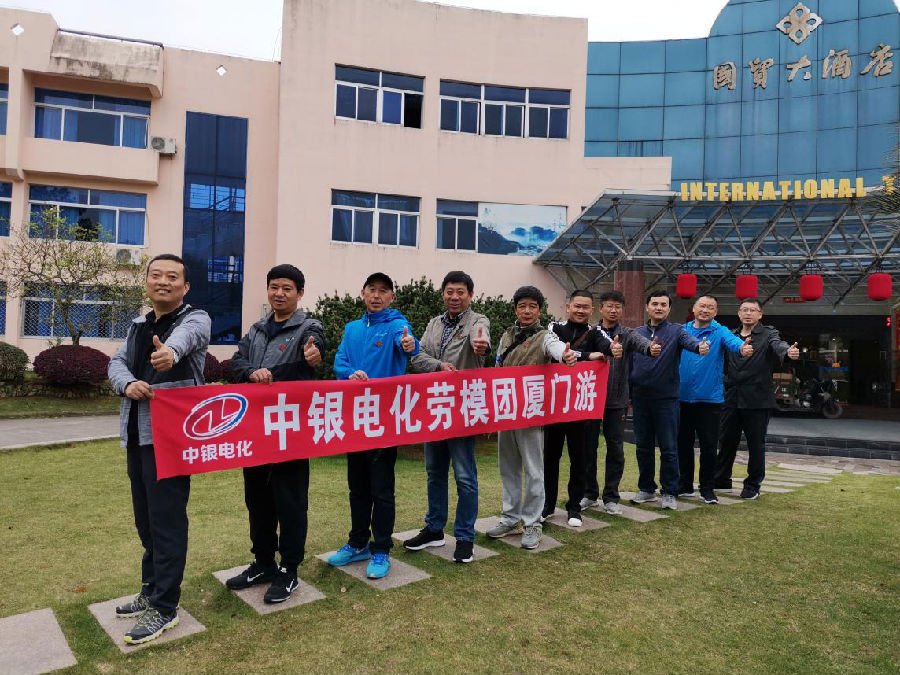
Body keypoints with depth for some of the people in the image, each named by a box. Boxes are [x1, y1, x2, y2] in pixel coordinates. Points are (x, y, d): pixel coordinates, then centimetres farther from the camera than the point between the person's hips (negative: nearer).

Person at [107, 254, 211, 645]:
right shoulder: (139, 325, 15)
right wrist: (127, 384, -13)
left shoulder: (195, 319, -8)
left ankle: (164, 608, 7)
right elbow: (116, 362, 10)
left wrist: (172, 351, -56)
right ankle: (152, 591, 32)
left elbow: (186, 336, -32)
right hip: (137, 433, 8)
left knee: (167, 519, -4)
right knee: (145, 518, 17)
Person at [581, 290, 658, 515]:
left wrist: (650, 348, -41)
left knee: (616, 449, 5)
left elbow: (639, 341, -19)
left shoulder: (627, 334, 3)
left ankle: (611, 498, 17)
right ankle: (590, 494, 22)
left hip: (616, 401, 0)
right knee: (588, 447, 7)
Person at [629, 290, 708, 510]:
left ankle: (669, 492, 14)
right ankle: (646, 489, 25)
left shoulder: (676, 330, 0)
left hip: (666, 399, -3)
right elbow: (630, 365, 10)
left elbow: (688, 340, -23)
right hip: (641, 399, 3)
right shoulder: (637, 333, 9)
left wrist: (699, 345, -45)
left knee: (669, 448, 2)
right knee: (643, 447, 11)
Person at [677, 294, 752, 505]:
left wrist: (742, 347, -45)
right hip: (682, 397, 2)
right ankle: (684, 486, 25)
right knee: (683, 444, 11)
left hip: (709, 398, -2)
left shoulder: (720, 332, -2)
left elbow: (733, 341, -23)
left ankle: (707, 489, 19)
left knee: (709, 446, 3)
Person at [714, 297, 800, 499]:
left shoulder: (768, 334, 1)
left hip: (757, 400, -3)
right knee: (726, 441, 12)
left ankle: (753, 485, 20)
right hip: (731, 399, 4)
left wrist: (789, 351, -43)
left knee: (756, 444, 6)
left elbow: (778, 344, -21)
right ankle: (721, 480, 27)